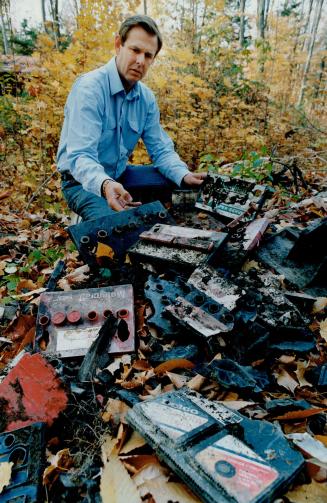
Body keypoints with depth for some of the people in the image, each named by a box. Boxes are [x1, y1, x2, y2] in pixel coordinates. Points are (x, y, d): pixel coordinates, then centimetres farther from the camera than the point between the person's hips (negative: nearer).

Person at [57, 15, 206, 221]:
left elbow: (161, 149, 2)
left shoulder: (147, 98, 0)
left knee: (177, 181, -5)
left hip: (119, 175, 7)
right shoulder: (90, 88, -21)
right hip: (84, 181, -6)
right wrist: (104, 185, -52)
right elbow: (80, 156, -30)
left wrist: (184, 176, -19)